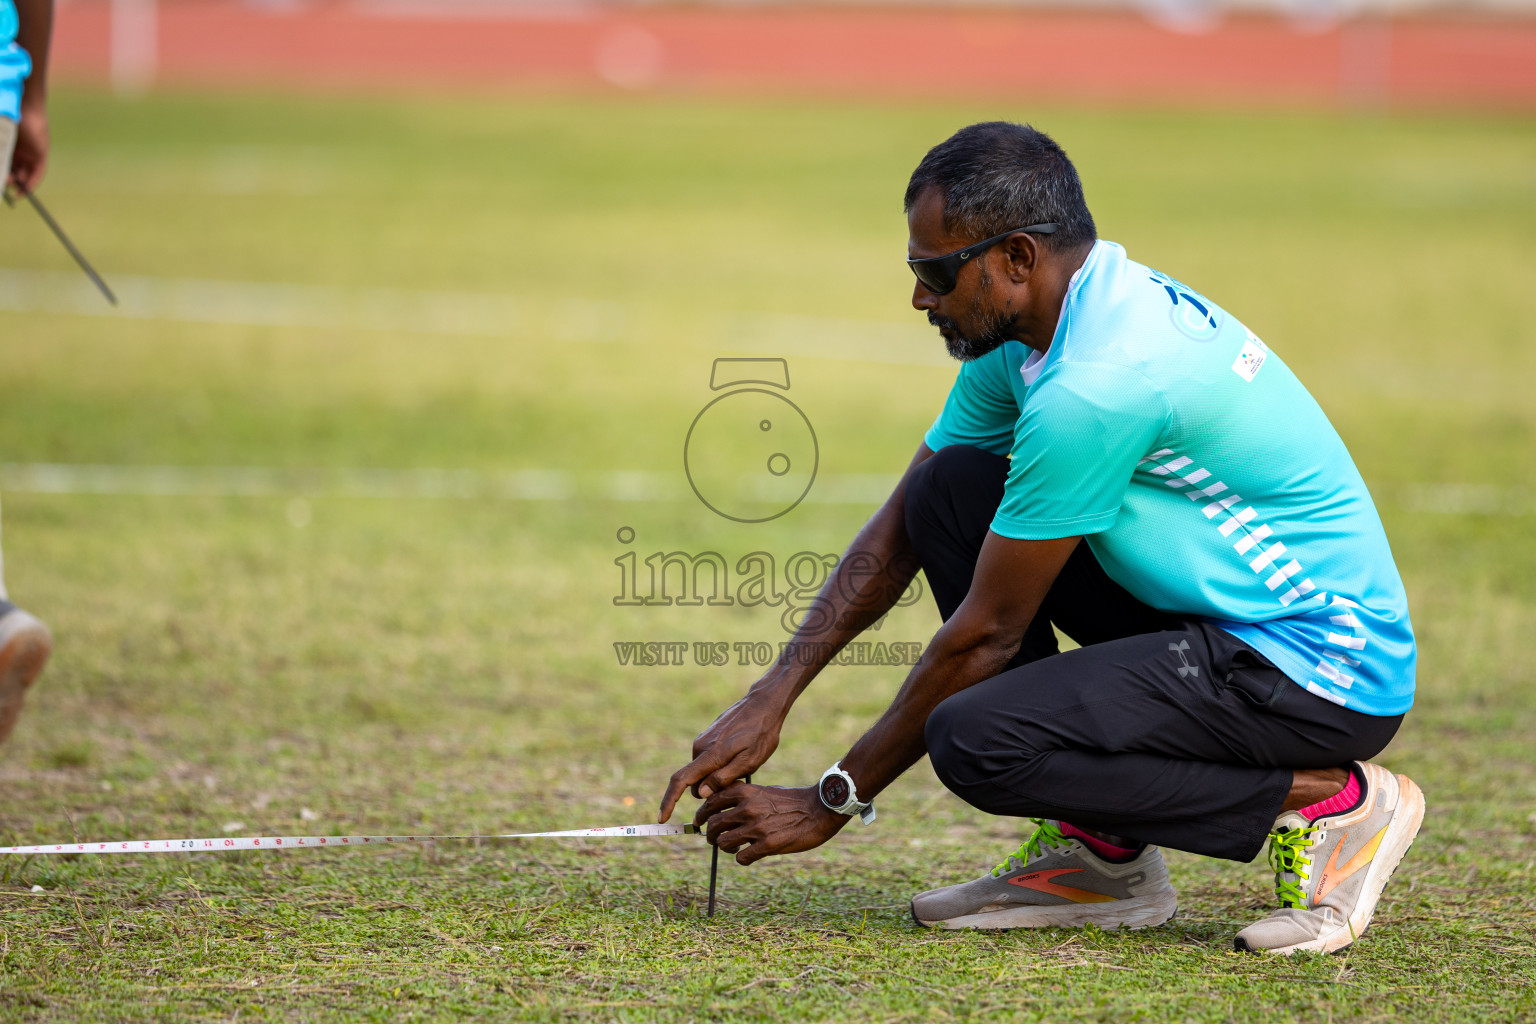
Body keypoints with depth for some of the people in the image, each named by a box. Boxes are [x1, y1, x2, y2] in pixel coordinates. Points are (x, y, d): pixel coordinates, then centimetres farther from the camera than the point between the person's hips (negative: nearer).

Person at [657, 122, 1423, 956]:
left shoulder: (1094, 384, -25)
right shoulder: (1026, 331, 5)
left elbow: (988, 633, -18)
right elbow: (898, 530, 12)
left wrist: (833, 803, -9)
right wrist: (768, 700, 3)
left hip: (1326, 672, -10)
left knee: (975, 740, -24)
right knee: (951, 490, 4)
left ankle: (1324, 802, -9)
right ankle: (1100, 855, 6)